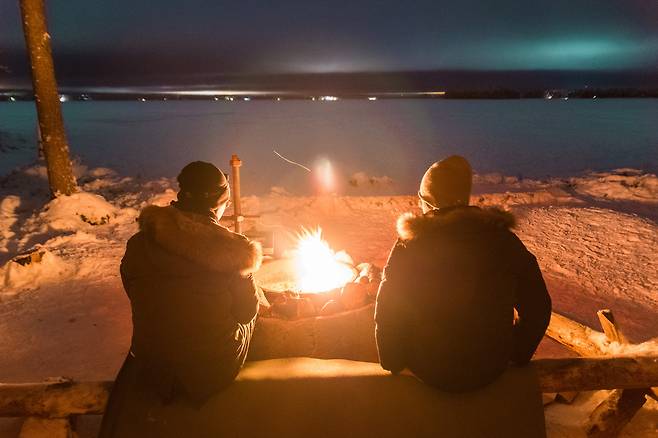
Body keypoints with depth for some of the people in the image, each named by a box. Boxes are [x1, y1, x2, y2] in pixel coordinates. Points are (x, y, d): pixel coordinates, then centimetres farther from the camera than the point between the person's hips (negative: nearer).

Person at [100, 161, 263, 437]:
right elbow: (247, 312, -9)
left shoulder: (138, 244, -15)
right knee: (244, 320, 26)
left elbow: (136, 298, 2)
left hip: (152, 370, 3)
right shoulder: (231, 250, -22)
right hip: (213, 372, -2)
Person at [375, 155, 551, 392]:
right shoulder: (503, 241, -10)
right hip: (491, 369, 2)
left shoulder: (407, 248, -16)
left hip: (429, 372, -2)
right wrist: (517, 354, 11)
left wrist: (393, 363, 4)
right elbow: (538, 308, -5)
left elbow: (386, 317, -13)